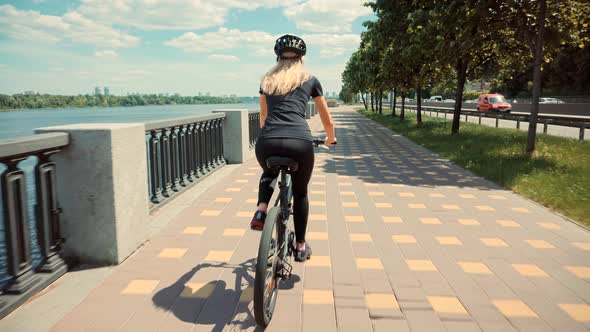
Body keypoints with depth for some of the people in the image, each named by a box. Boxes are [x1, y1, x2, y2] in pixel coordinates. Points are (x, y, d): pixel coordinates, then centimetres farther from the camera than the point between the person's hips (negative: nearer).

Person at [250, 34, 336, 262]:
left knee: (268, 174, 37)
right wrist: (330, 138, 46)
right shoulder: (310, 80, 19)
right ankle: (300, 246, 32)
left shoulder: (267, 80, 24)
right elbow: (328, 121, 25)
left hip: (267, 142, 2)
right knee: (300, 192, 25)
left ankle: (260, 211, 13)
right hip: (299, 142, -1)